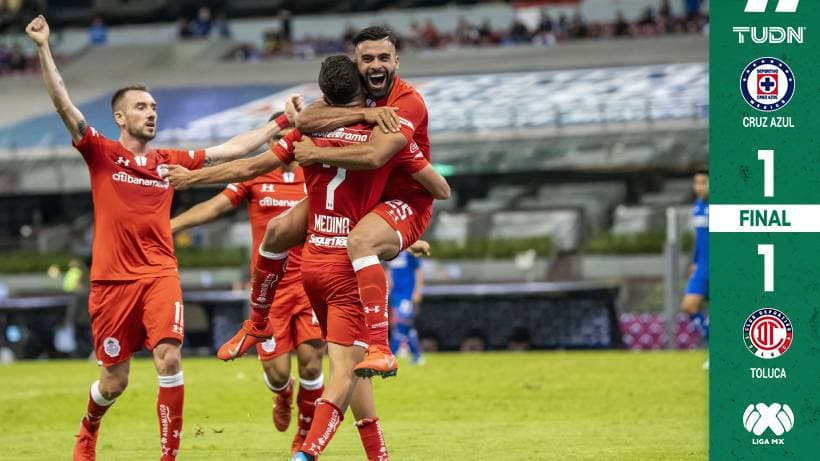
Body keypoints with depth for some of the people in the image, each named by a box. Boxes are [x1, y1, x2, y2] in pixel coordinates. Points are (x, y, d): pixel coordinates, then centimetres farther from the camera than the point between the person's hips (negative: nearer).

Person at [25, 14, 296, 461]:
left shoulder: (170, 160, 10)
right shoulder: (101, 153, 0)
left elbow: (230, 149, 17)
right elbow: (63, 104, -9)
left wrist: (281, 124, 15)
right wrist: (43, 47, -18)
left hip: (159, 275, 2)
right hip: (112, 278, -2)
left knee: (169, 360, -18)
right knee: (114, 380, 6)